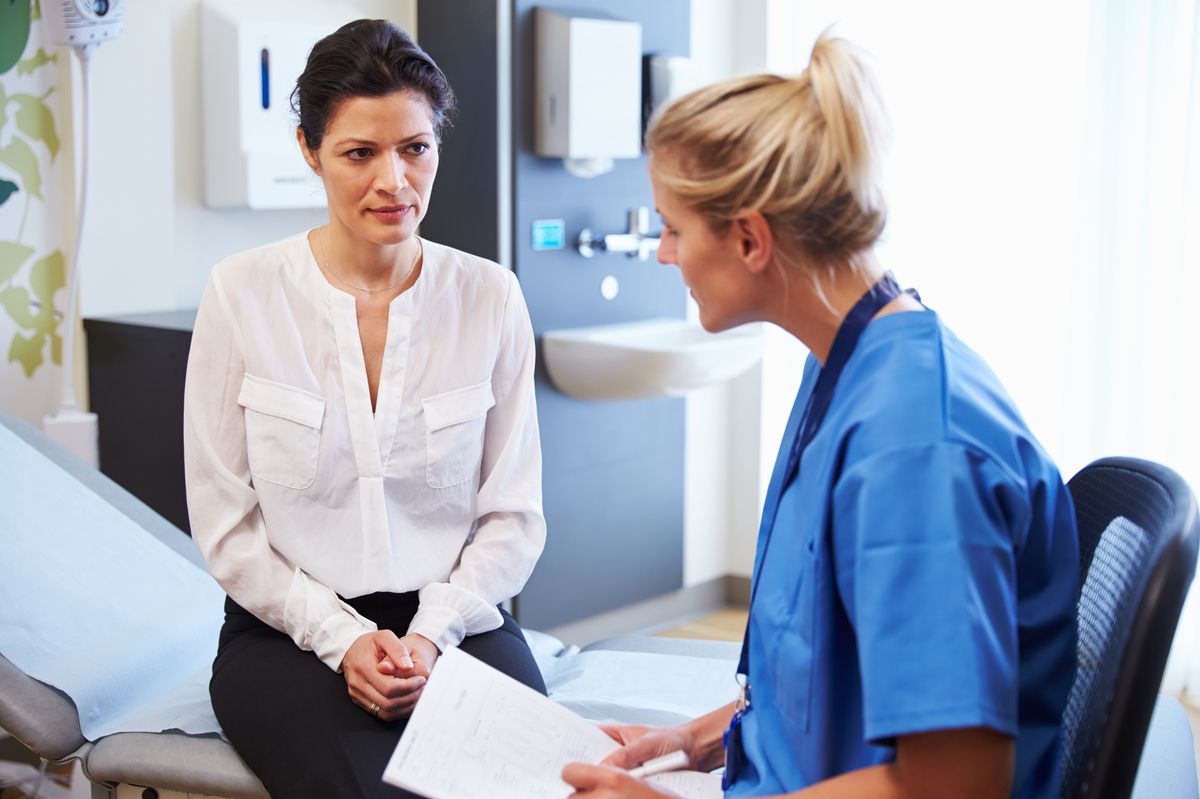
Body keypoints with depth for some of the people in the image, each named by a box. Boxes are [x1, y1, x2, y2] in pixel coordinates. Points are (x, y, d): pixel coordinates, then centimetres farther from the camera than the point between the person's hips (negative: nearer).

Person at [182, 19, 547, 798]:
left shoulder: (490, 296, 3)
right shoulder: (243, 293, -2)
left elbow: (514, 515, 4)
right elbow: (225, 524, -1)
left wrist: (429, 634, -10)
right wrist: (343, 638, -11)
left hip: (455, 619, 2)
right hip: (291, 629, -1)